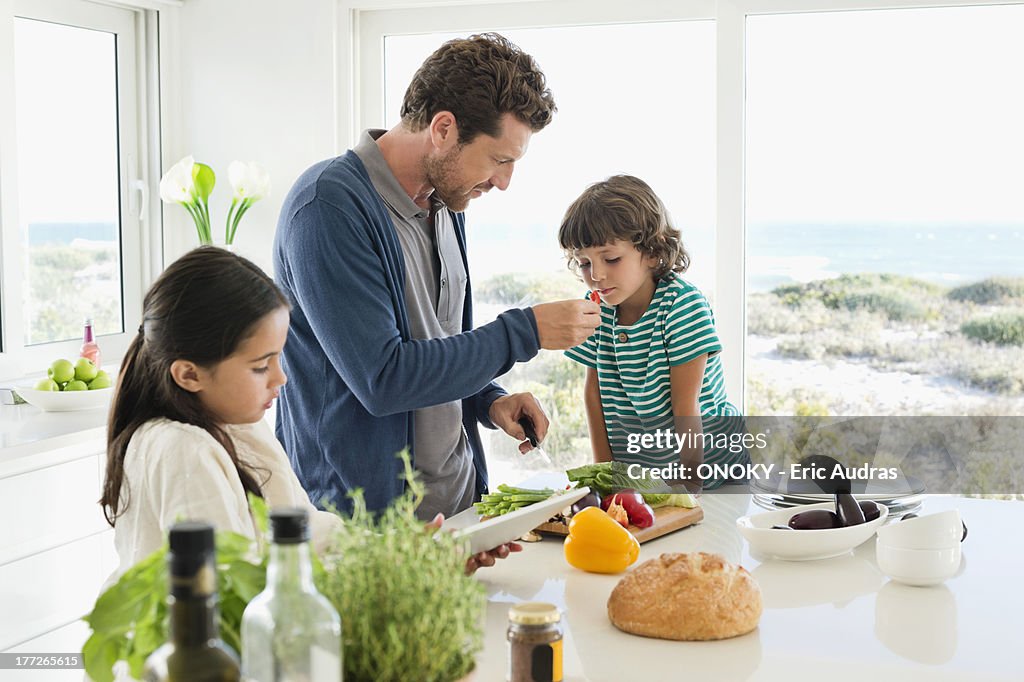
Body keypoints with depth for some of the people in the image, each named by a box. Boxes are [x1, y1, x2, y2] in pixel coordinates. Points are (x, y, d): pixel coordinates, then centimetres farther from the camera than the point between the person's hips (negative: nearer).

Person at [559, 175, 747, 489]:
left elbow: (685, 404, -16)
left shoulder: (683, 304, -15)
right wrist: (603, 467, 2)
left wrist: (691, 481, -15)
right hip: (632, 466, 4)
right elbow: (594, 389, 6)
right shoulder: (595, 307, -1)